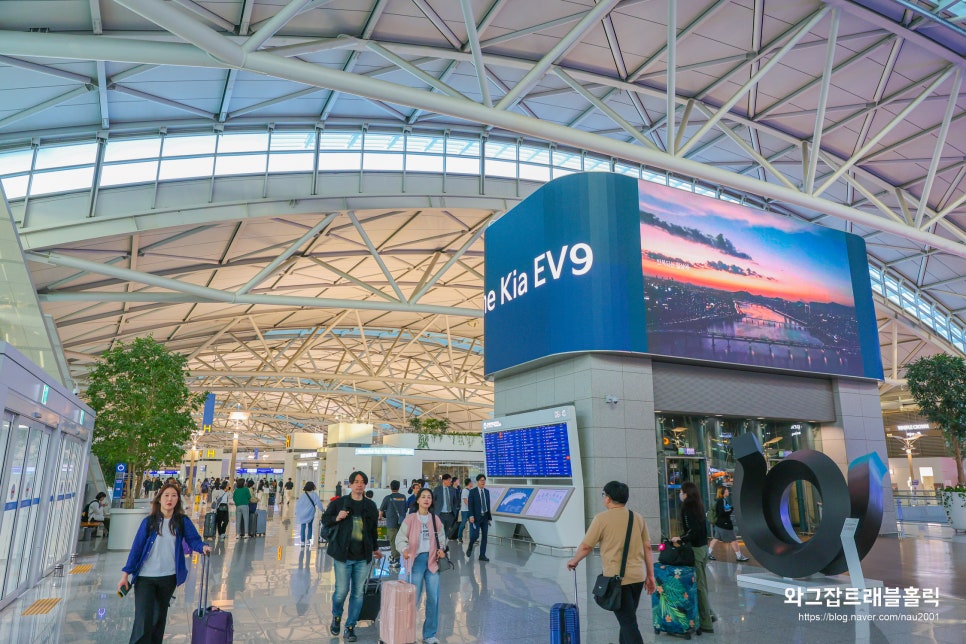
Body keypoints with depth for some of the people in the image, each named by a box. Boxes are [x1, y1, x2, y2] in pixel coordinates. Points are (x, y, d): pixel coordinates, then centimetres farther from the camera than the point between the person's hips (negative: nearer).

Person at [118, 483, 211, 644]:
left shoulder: (182, 521, -3)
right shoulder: (149, 521, -6)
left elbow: (193, 539, -10)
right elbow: (137, 547, -4)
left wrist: (203, 546, -32)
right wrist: (126, 574, -5)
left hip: (168, 577, 2)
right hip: (145, 577, -2)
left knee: (160, 616, 19)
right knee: (143, 620, -7)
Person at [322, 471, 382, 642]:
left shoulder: (370, 505, 7)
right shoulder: (339, 503, -1)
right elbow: (325, 519, 6)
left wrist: (375, 548, 25)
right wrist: (337, 518, -14)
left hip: (363, 556, 3)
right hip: (343, 554, -3)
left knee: (358, 593, 5)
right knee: (342, 590, -2)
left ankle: (350, 627, 19)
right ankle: (336, 617, 29)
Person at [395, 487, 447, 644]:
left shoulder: (435, 519, 8)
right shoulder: (410, 519, -3)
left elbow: (441, 539, 14)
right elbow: (401, 538, -9)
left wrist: (441, 549, -5)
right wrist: (404, 549, -28)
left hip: (432, 560, 3)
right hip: (416, 560, -3)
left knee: (434, 599, 4)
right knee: (413, 598, -1)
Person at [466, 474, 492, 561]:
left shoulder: (487, 491, 10)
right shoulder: (472, 491, -5)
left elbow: (488, 505, 11)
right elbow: (470, 504, -10)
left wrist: (489, 517, 9)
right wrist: (471, 516, -20)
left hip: (485, 517, 5)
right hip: (476, 517, -5)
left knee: (484, 536, 3)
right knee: (475, 535, -10)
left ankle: (482, 555, 10)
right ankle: (470, 547, 20)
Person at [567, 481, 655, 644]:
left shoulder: (602, 518, -10)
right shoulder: (638, 518, 6)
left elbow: (586, 546, -6)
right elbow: (647, 547, 8)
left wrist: (574, 561, 12)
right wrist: (650, 575, 15)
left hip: (617, 579, -6)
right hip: (638, 577, 6)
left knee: (628, 623, 0)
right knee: (627, 618, 23)